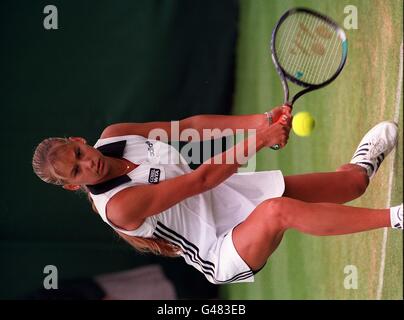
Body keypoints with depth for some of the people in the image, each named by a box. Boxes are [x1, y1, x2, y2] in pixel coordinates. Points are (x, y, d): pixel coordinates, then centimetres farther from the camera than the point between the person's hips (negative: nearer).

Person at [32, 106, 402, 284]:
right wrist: (257, 140, -31)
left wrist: (260, 120, -18)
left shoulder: (113, 135, -6)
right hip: (222, 251, -8)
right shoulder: (118, 206, -27)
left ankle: (360, 167, 45)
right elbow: (200, 180, -29)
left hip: (227, 194, 8)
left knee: (350, 184, 7)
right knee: (278, 210, -40)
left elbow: (190, 125, -5)